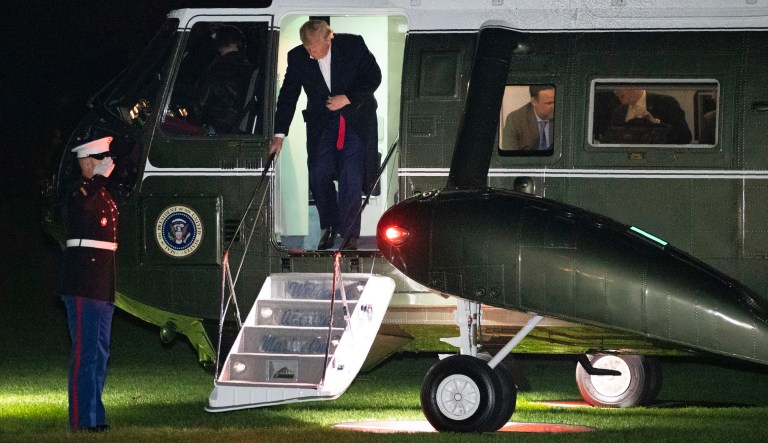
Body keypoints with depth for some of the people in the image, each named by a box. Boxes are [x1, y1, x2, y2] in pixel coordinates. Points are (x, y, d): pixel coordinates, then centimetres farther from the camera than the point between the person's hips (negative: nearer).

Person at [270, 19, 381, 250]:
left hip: (356, 121, -3)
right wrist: (279, 135, -3)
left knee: (351, 179, -9)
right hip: (321, 125, 3)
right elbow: (287, 97, -1)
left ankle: (349, 234, 1)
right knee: (318, 175, -6)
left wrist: (347, 99, -18)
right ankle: (329, 228, 14)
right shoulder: (297, 58, -7)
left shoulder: (353, 45, -13)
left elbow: (374, 77, -6)